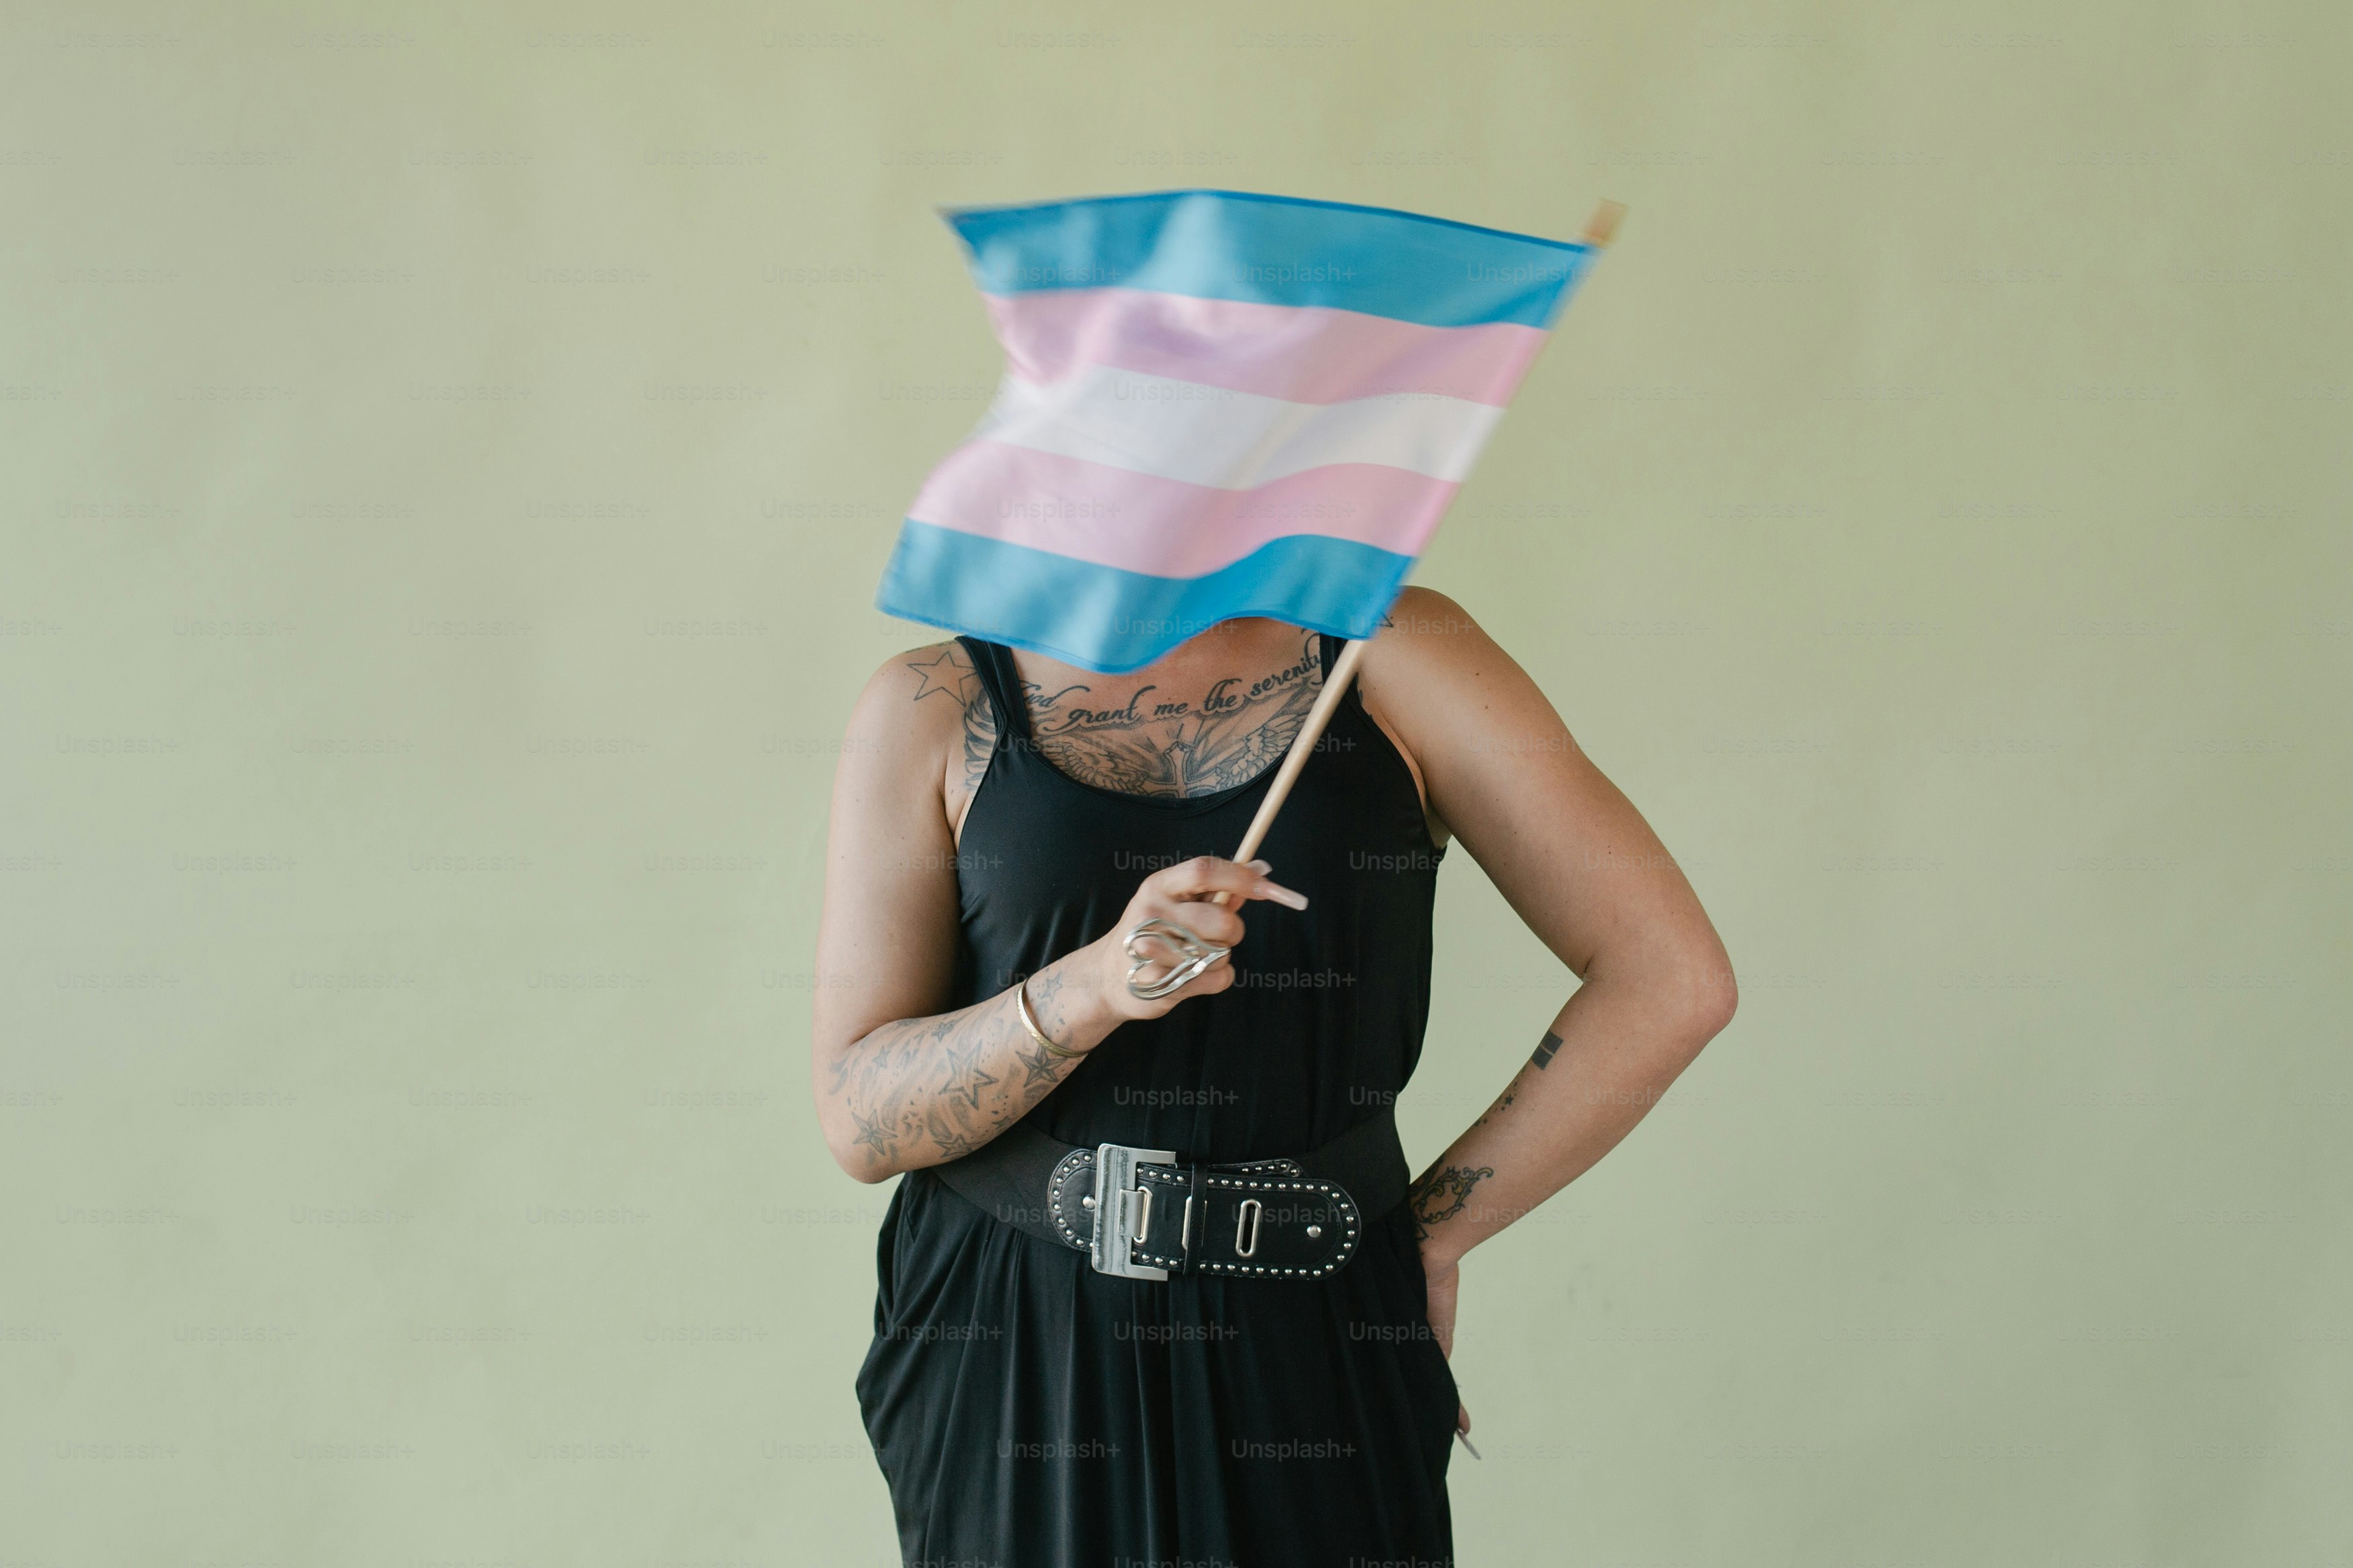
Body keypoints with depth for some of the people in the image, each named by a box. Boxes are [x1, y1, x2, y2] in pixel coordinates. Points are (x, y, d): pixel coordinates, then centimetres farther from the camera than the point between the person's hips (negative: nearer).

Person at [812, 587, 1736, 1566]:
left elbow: (1672, 981, -5)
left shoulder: (1398, 652, -1)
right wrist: (1095, 986, -22)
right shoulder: (934, 706, 0)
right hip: (1012, 1351, 0)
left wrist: (1430, 1235, -3)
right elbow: (858, 1120, -5)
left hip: (1308, 1364, 0)